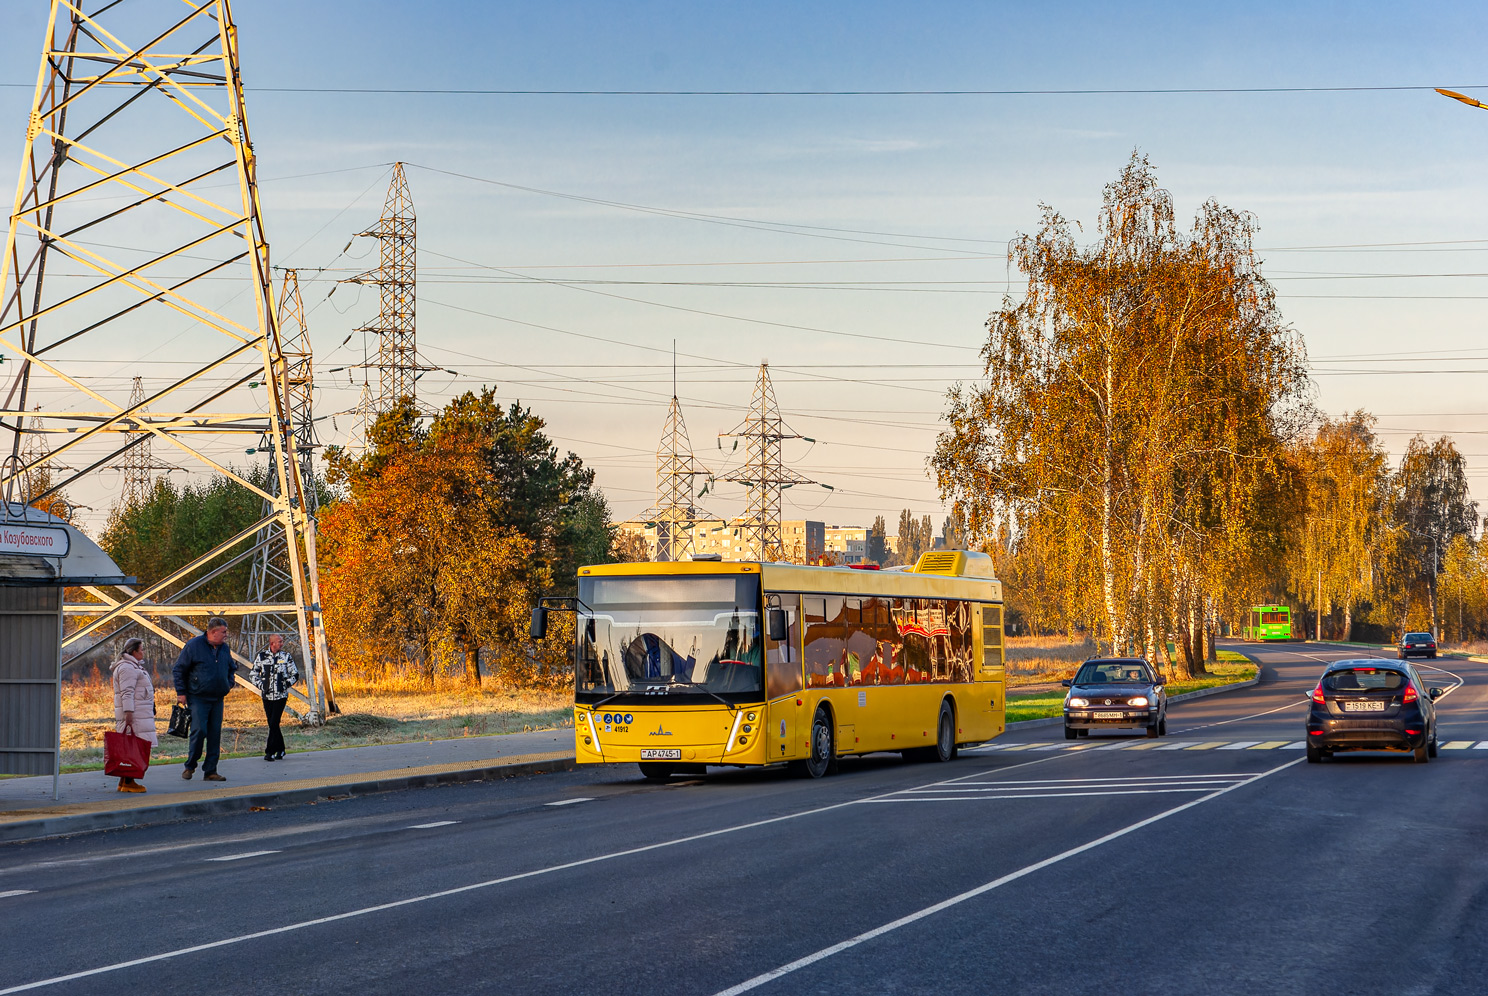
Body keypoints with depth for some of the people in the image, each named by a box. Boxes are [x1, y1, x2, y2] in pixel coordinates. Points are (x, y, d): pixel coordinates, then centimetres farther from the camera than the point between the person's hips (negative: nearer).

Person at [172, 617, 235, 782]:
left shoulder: (224, 648, 10)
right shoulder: (194, 645, -7)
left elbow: (230, 668, 30)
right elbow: (178, 670, -3)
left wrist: (229, 684, 13)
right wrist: (181, 692, -6)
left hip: (217, 699, 6)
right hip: (197, 699, -6)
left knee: (215, 735, 3)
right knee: (199, 731, -14)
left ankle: (210, 771, 8)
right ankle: (190, 766, 5)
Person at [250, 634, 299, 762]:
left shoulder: (286, 657, 4)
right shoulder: (261, 656, 5)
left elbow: (295, 675, 10)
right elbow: (254, 675, 12)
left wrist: (286, 684, -2)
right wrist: (260, 685, 0)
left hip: (281, 695, -2)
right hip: (267, 696, 2)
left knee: (274, 723, -10)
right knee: (272, 724, 6)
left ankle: (270, 752, -8)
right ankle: (280, 750, 19)